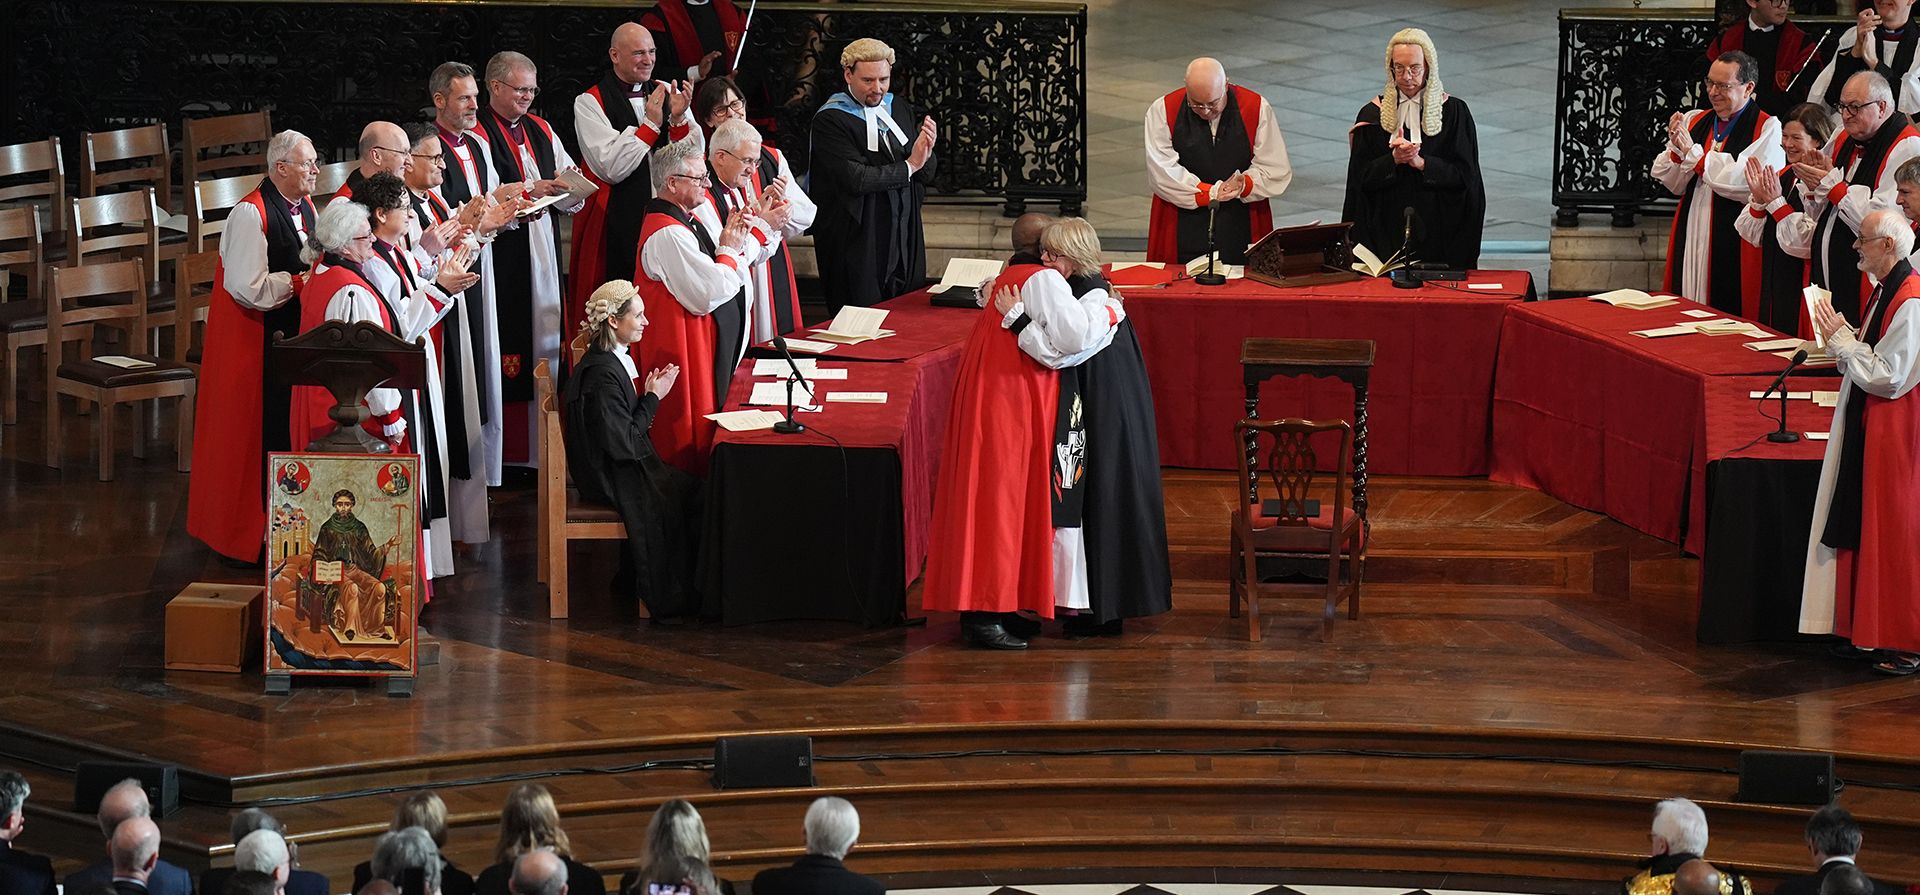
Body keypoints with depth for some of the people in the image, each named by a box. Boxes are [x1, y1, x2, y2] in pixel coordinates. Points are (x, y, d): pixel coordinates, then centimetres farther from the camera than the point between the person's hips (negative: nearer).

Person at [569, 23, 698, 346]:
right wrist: (651, 123, -14)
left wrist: (678, 118, -12)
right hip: (617, 221, -4)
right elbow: (612, 168, -12)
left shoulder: (666, 92, 9)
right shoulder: (590, 103, -3)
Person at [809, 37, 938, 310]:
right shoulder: (830, 120, -11)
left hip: (905, 237, 6)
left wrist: (925, 154, -14)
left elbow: (926, 175, 9)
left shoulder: (900, 108, 8)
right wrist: (908, 167, -13)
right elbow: (854, 179, -23)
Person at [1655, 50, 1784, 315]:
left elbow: (1749, 184, -19)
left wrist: (1694, 153, -13)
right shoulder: (1694, 121, 13)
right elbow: (1673, 184, 12)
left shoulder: (1767, 128, -5)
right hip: (1691, 239, 6)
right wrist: (1676, 150, -8)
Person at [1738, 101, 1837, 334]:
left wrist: (1776, 202, -19)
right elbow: (1753, 236, 9)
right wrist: (1758, 200, -8)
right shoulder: (1782, 176, 10)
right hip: (1774, 287, 8)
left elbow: (1807, 243, -23)